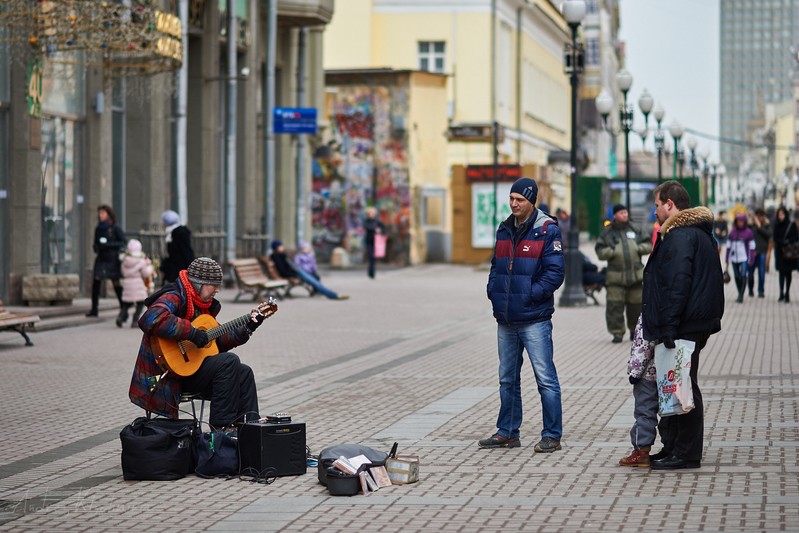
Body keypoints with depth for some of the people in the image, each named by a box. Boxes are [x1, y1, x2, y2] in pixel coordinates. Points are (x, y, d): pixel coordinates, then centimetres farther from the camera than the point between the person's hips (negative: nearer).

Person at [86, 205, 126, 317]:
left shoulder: (115, 229, -5)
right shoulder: (98, 229, 10)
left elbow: (123, 243, -7)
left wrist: (108, 245, -18)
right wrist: (95, 246, -4)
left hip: (113, 258, -4)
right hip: (101, 258, 4)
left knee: (117, 283, 0)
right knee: (96, 281, -6)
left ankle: (123, 308, 11)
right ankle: (94, 309, -1)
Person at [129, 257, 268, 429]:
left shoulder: (202, 304, 15)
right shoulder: (174, 298, -16)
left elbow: (218, 341, 21)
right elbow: (151, 319, -37)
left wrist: (247, 329, 12)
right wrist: (192, 332, -33)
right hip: (168, 374, -10)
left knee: (243, 373, 4)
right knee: (229, 361, -21)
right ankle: (221, 426, -16)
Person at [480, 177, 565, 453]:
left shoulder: (547, 230, -7)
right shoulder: (504, 229, 13)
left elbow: (554, 272, -12)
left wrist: (530, 295, -17)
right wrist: (493, 292, 5)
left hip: (534, 319, -7)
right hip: (506, 319, 7)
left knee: (545, 378, -4)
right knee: (507, 379, 14)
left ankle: (552, 435, 2)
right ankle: (507, 432, 24)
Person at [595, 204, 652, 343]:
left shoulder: (634, 230, 11)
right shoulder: (607, 233, 4)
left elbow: (648, 245, 12)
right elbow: (600, 251, -1)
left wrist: (638, 249, -6)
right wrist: (613, 252, -15)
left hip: (635, 274, 2)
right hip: (616, 276, -2)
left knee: (636, 304, 8)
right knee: (614, 305, -9)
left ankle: (635, 330, 25)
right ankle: (617, 332, -3)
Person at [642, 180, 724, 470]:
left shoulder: (680, 236, -15)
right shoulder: (700, 233, 18)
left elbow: (678, 284, -23)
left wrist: (668, 326, -23)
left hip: (684, 326, -11)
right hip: (695, 325, 11)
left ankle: (685, 453, -1)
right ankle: (673, 447, 21)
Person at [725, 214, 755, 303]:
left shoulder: (749, 232, -1)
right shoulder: (732, 232, 7)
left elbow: (752, 247, 1)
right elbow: (728, 246, 12)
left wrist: (751, 259, -4)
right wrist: (727, 260, 12)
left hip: (744, 258, -3)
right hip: (734, 258, 4)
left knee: (743, 276, -14)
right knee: (737, 277, 8)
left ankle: (741, 296, -13)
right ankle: (740, 294, 22)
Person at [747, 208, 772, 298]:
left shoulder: (767, 225, 5)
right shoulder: (751, 224, 4)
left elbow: (769, 234, -11)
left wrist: (760, 226, -13)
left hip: (762, 251, -1)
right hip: (752, 251, 1)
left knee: (761, 272, -3)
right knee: (751, 272, 4)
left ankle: (761, 291, 4)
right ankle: (751, 290, 18)